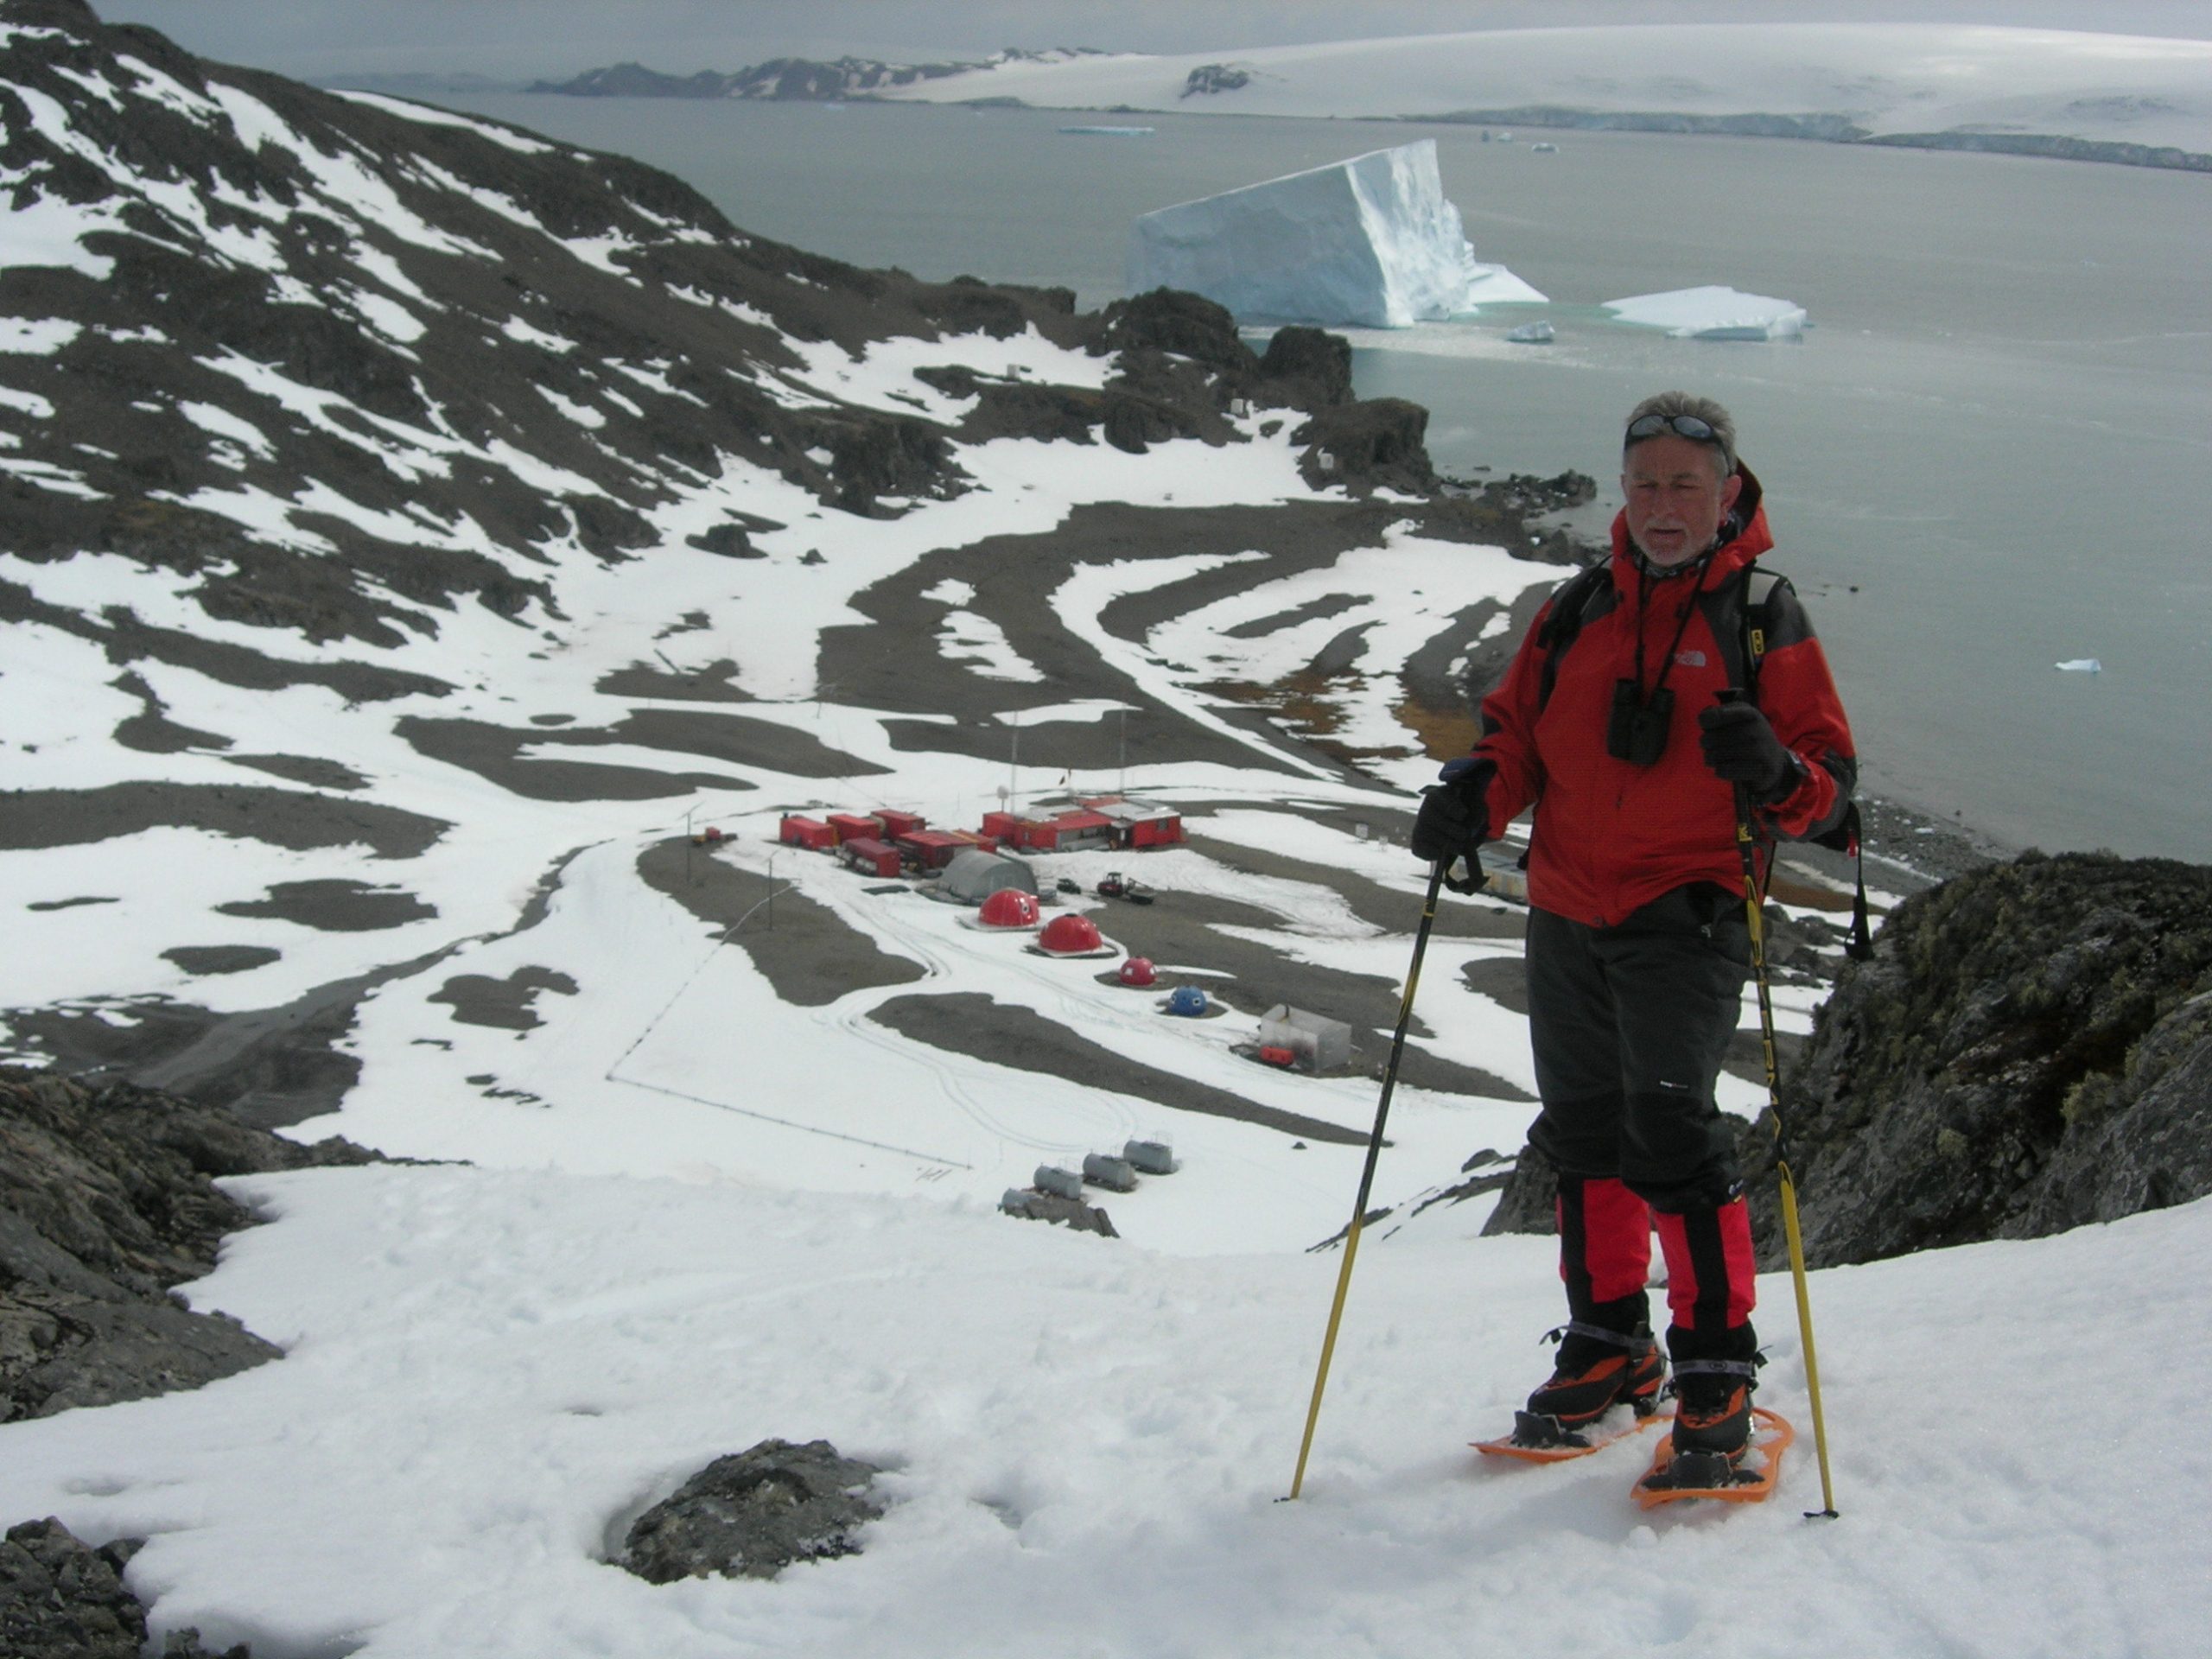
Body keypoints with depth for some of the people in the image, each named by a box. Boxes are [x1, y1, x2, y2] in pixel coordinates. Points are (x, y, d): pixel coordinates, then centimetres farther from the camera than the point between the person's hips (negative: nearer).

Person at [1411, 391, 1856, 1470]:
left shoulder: (1764, 621, -1)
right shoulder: (1574, 614, 11)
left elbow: (1831, 780, -3)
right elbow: (1513, 729, 16)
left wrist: (1776, 774, -26)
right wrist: (1474, 795, -6)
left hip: (1686, 923, -5)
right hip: (1566, 917, 5)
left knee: (1670, 1130, -14)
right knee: (1581, 1132, 13)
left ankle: (1717, 1366, -2)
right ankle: (1609, 1345, 28)